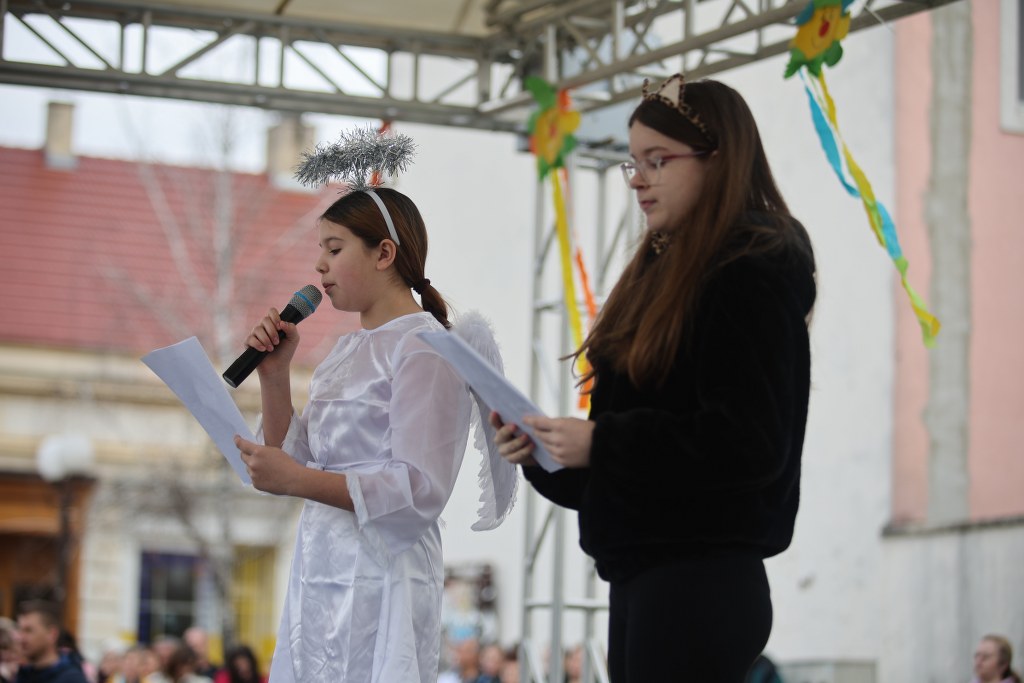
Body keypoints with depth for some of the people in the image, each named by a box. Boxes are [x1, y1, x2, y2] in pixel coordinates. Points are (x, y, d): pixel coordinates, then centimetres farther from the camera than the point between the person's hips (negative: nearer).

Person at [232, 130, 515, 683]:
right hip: (320, 574, 8)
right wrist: (273, 377, 8)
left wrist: (300, 481, -20)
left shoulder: (423, 347, -8)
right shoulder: (347, 351, 19)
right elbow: (293, 460, 20)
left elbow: (420, 490, -17)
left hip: (378, 579, -8)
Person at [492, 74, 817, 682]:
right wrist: (546, 452, 4)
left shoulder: (754, 278, -9)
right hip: (641, 581, 9)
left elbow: (750, 443, -19)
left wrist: (602, 442, -19)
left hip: (701, 583, -9)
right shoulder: (664, 273, 19)